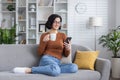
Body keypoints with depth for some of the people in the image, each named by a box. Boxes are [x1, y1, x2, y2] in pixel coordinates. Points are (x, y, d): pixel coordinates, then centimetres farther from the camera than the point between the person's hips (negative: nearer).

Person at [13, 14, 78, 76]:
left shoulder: (63, 35, 14)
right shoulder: (44, 35, 9)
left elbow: (66, 55, 14)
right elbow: (40, 53, 6)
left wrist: (68, 49, -8)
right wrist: (44, 42, -8)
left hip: (57, 62, 4)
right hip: (47, 59, -4)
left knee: (74, 67, -30)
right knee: (56, 71, -41)